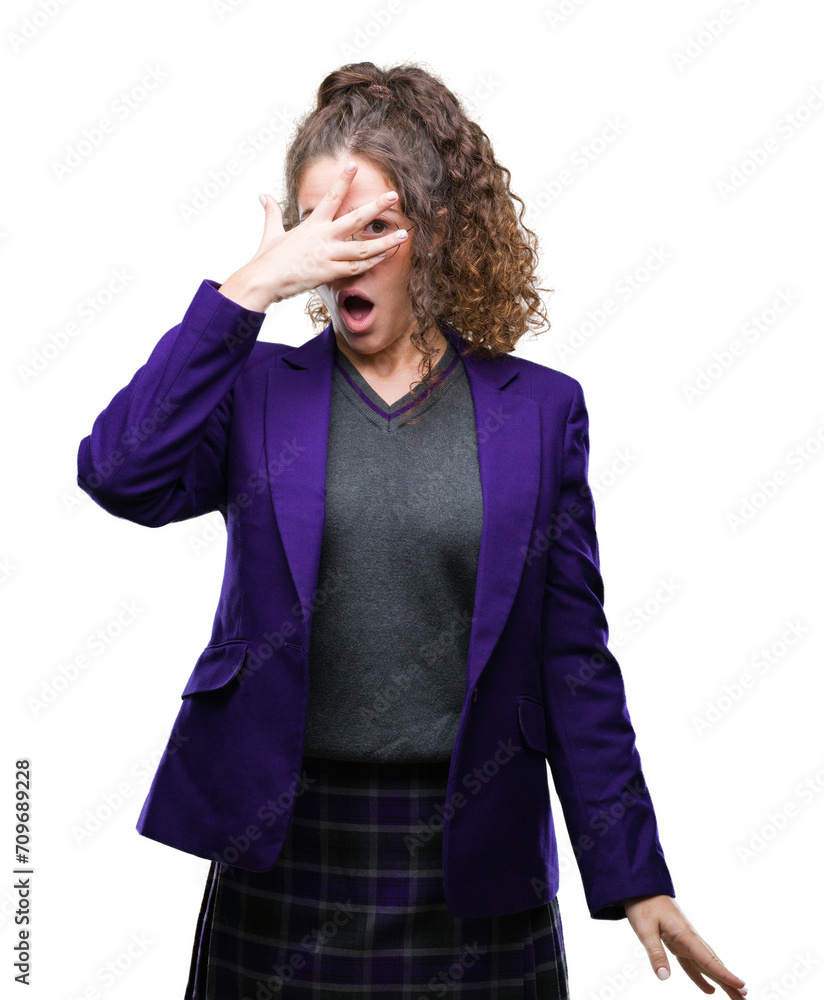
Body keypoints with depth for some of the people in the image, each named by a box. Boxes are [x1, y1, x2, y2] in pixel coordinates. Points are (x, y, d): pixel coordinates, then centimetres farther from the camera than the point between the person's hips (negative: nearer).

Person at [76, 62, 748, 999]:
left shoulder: (539, 408, 2)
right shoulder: (257, 389, 3)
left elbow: (574, 658, 2)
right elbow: (121, 474, -17)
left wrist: (634, 879, 0)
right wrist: (251, 285, -16)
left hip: (477, 868, 0)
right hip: (285, 860, 0)